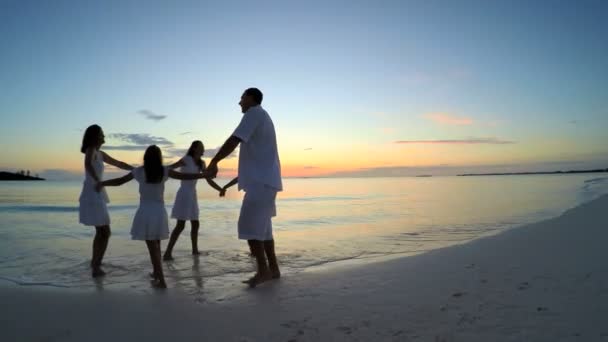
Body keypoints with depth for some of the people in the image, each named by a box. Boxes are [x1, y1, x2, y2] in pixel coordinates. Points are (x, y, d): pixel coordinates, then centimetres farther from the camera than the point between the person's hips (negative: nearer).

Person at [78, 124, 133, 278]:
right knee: (105, 232, -4)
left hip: (96, 196, 10)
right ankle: (96, 266, 2)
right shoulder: (91, 150, -11)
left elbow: (119, 164, 24)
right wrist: (97, 180, -36)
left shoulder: (100, 154, 16)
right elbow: (88, 164, -35)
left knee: (101, 232, 20)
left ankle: (95, 264, 32)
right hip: (93, 196, -10)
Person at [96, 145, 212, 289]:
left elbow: (119, 181, 6)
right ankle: (156, 272, 35)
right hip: (159, 211, 2)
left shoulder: (139, 171, -2)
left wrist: (102, 183, 23)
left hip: (145, 212, -2)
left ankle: (161, 280, 0)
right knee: (156, 245, 20)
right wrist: (205, 174, 5)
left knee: (152, 247, 1)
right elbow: (186, 176, -3)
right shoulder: (165, 171, -2)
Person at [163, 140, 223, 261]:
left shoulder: (201, 163, 9)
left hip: (192, 195, 8)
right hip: (184, 194, -8)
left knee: (195, 224, 15)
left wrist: (221, 190, 4)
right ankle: (167, 253, -9)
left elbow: (209, 181, 11)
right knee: (180, 225, -12)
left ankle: (195, 250, 30)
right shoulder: (186, 159, -11)